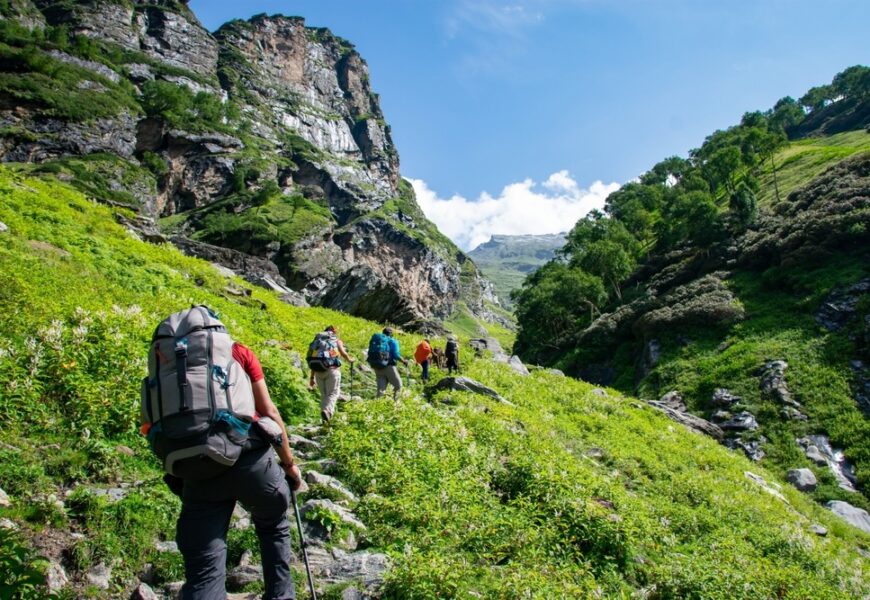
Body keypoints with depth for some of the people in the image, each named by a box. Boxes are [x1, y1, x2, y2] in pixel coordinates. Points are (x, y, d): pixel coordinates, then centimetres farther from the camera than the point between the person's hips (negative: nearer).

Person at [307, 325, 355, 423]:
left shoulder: (317, 340, 22)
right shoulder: (337, 341, 12)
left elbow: (313, 361, 18)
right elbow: (343, 353, -4)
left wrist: (312, 377, 21)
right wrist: (350, 359, 18)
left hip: (318, 371, 4)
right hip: (332, 369, -4)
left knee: (324, 394, 14)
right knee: (333, 393, -1)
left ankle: (325, 419, 11)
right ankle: (326, 410, -26)